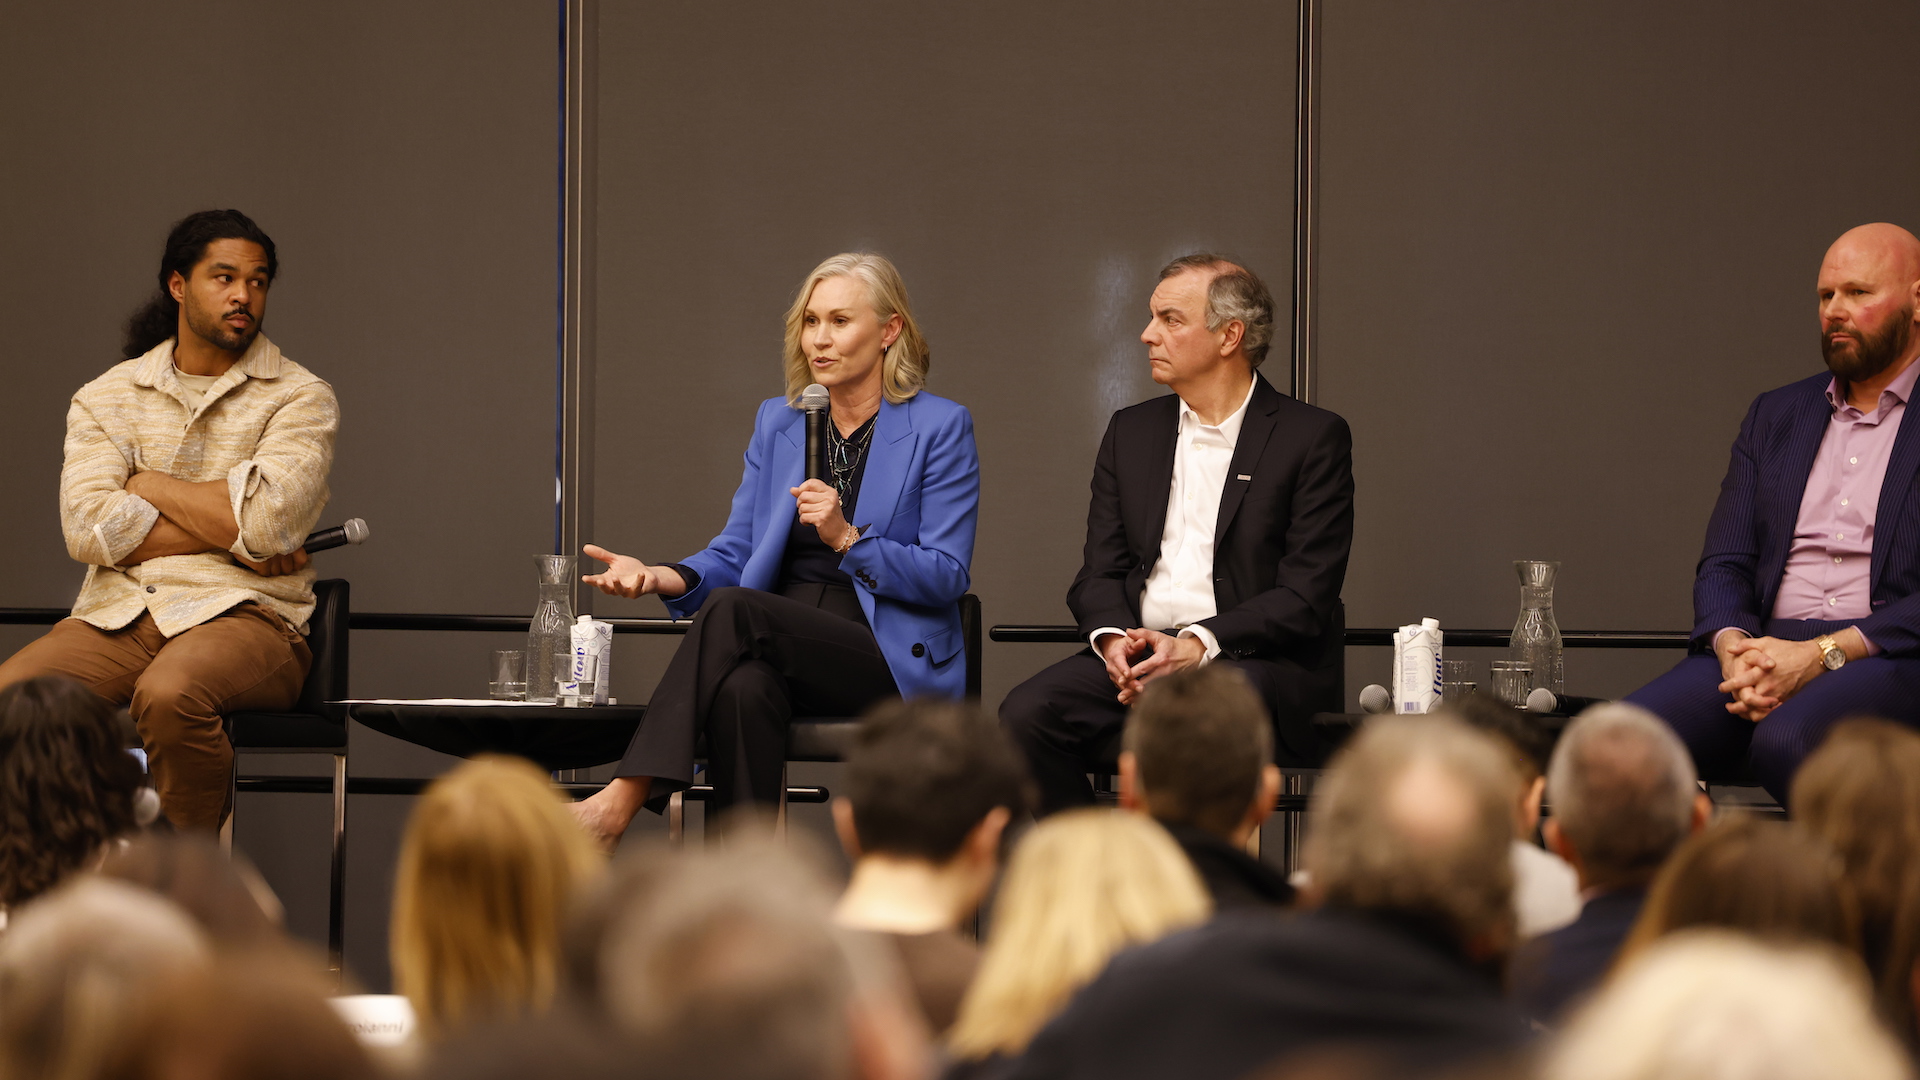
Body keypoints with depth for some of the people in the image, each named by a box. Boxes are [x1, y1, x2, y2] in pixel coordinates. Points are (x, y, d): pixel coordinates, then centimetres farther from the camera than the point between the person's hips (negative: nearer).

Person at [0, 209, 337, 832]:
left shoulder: (300, 398, 6)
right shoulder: (106, 398, 14)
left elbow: (266, 519, -11)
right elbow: (88, 526, -2)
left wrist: (146, 485, 2)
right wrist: (228, 536, -7)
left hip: (244, 616, -3)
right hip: (116, 616, 3)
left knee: (169, 695, -38)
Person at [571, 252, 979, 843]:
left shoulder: (940, 428, 1)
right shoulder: (777, 422, 17)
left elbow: (947, 577, -4)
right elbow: (733, 554, 13)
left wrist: (848, 538, -18)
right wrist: (660, 577, -9)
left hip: (895, 662, -4)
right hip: (783, 648, 4)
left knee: (731, 609, -30)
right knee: (741, 688, -36)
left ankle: (623, 801, -36)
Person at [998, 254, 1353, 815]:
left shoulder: (1314, 437, 1)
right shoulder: (1131, 431, 18)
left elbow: (1306, 596, -7)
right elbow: (1099, 573, 14)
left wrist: (1197, 644, -19)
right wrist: (1113, 638, -10)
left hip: (1261, 661, -5)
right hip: (1135, 658, 5)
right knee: (1025, 715, -23)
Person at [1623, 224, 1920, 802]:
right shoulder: (1775, 414, 23)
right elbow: (1724, 564, 16)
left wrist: (1821, 654, -16)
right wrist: (1734, 647, -7)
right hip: (1763, 647, 5)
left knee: (1785, 740, -39)